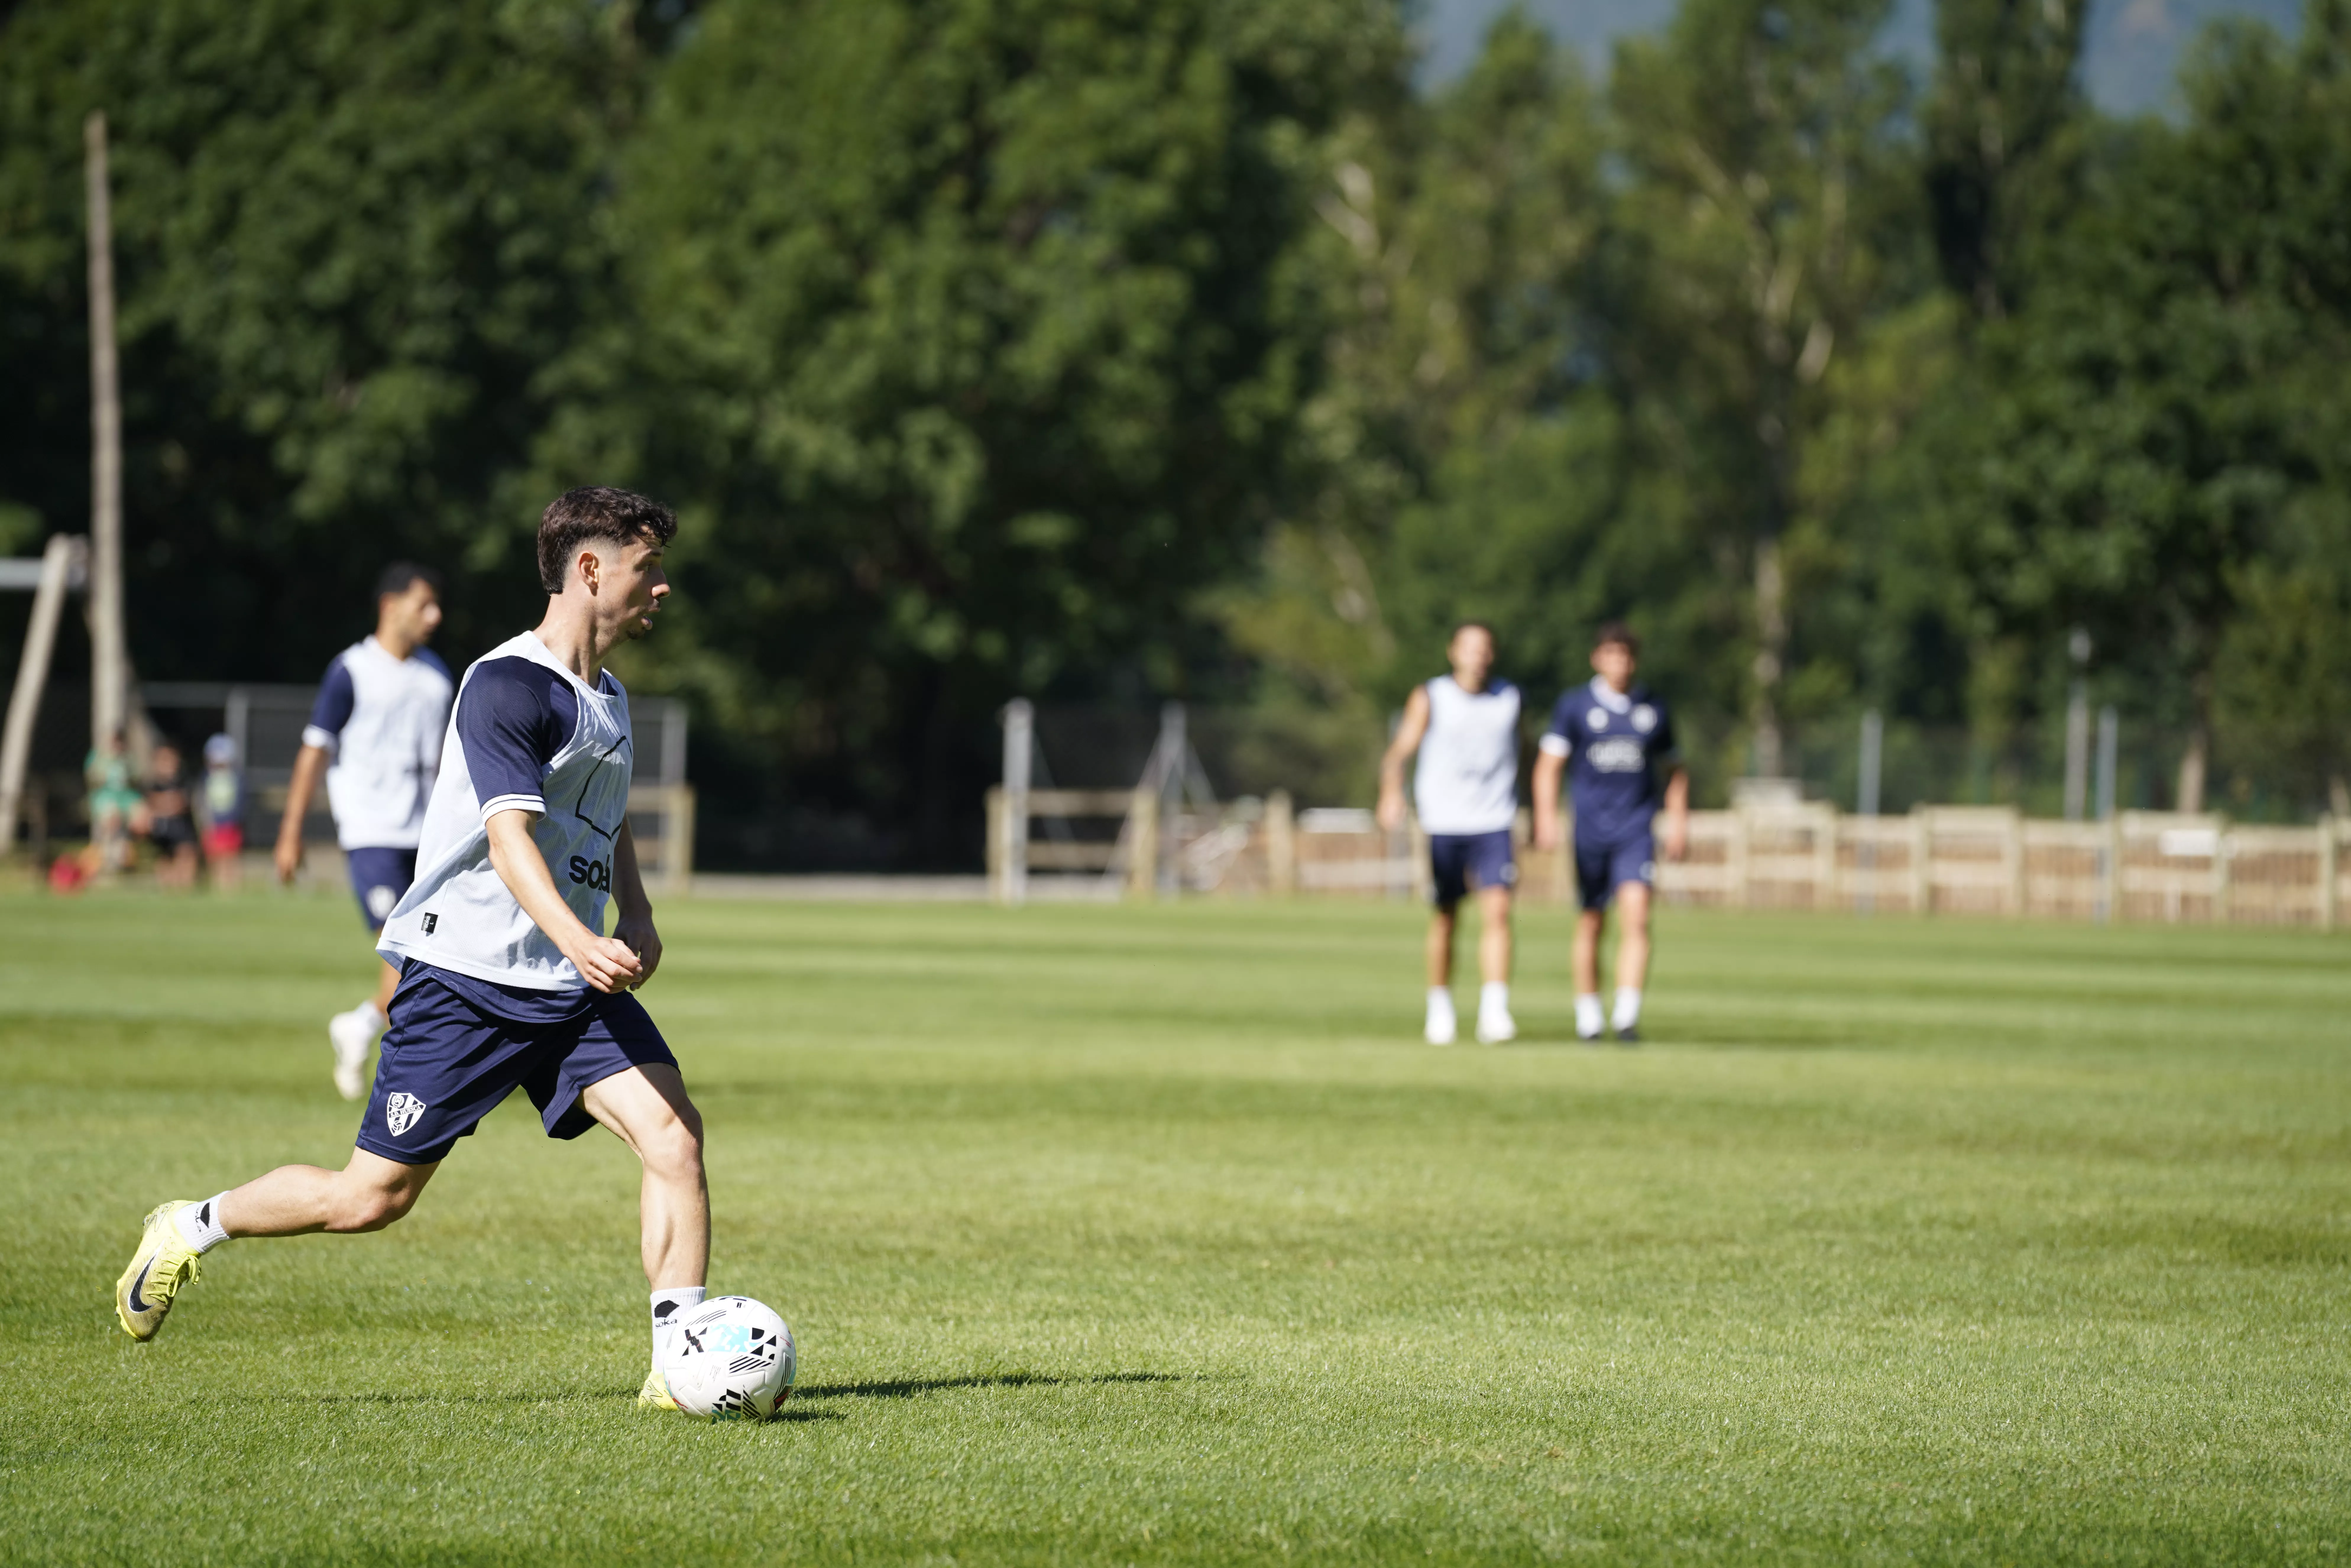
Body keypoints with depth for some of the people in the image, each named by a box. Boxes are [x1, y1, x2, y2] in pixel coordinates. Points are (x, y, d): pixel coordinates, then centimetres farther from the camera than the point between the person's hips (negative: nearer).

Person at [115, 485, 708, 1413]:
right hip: (466, 978, -7)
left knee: (674, 1132, -16)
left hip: (572, 988, 7)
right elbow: (510, 834, -27)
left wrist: (635, 920, 15)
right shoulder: (508, 686, -15)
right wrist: (580, 942, -42)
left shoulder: (608, 698, 14)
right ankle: (193, 1229, 24)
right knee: (371, 1198, -1)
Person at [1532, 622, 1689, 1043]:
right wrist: (1547, 815, -13)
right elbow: (1549, 763, -1)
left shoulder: (1652, 710, 9)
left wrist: (1678, 820, 12)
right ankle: (1588, 1016, 19)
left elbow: (1674, 769, 20)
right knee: (1591, 924, 6)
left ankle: (1628, 1014, -20)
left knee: (1637, 915, -16)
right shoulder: (1575, 704, 3)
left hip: (1636, 831, 0)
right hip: (1590, 830, 0)